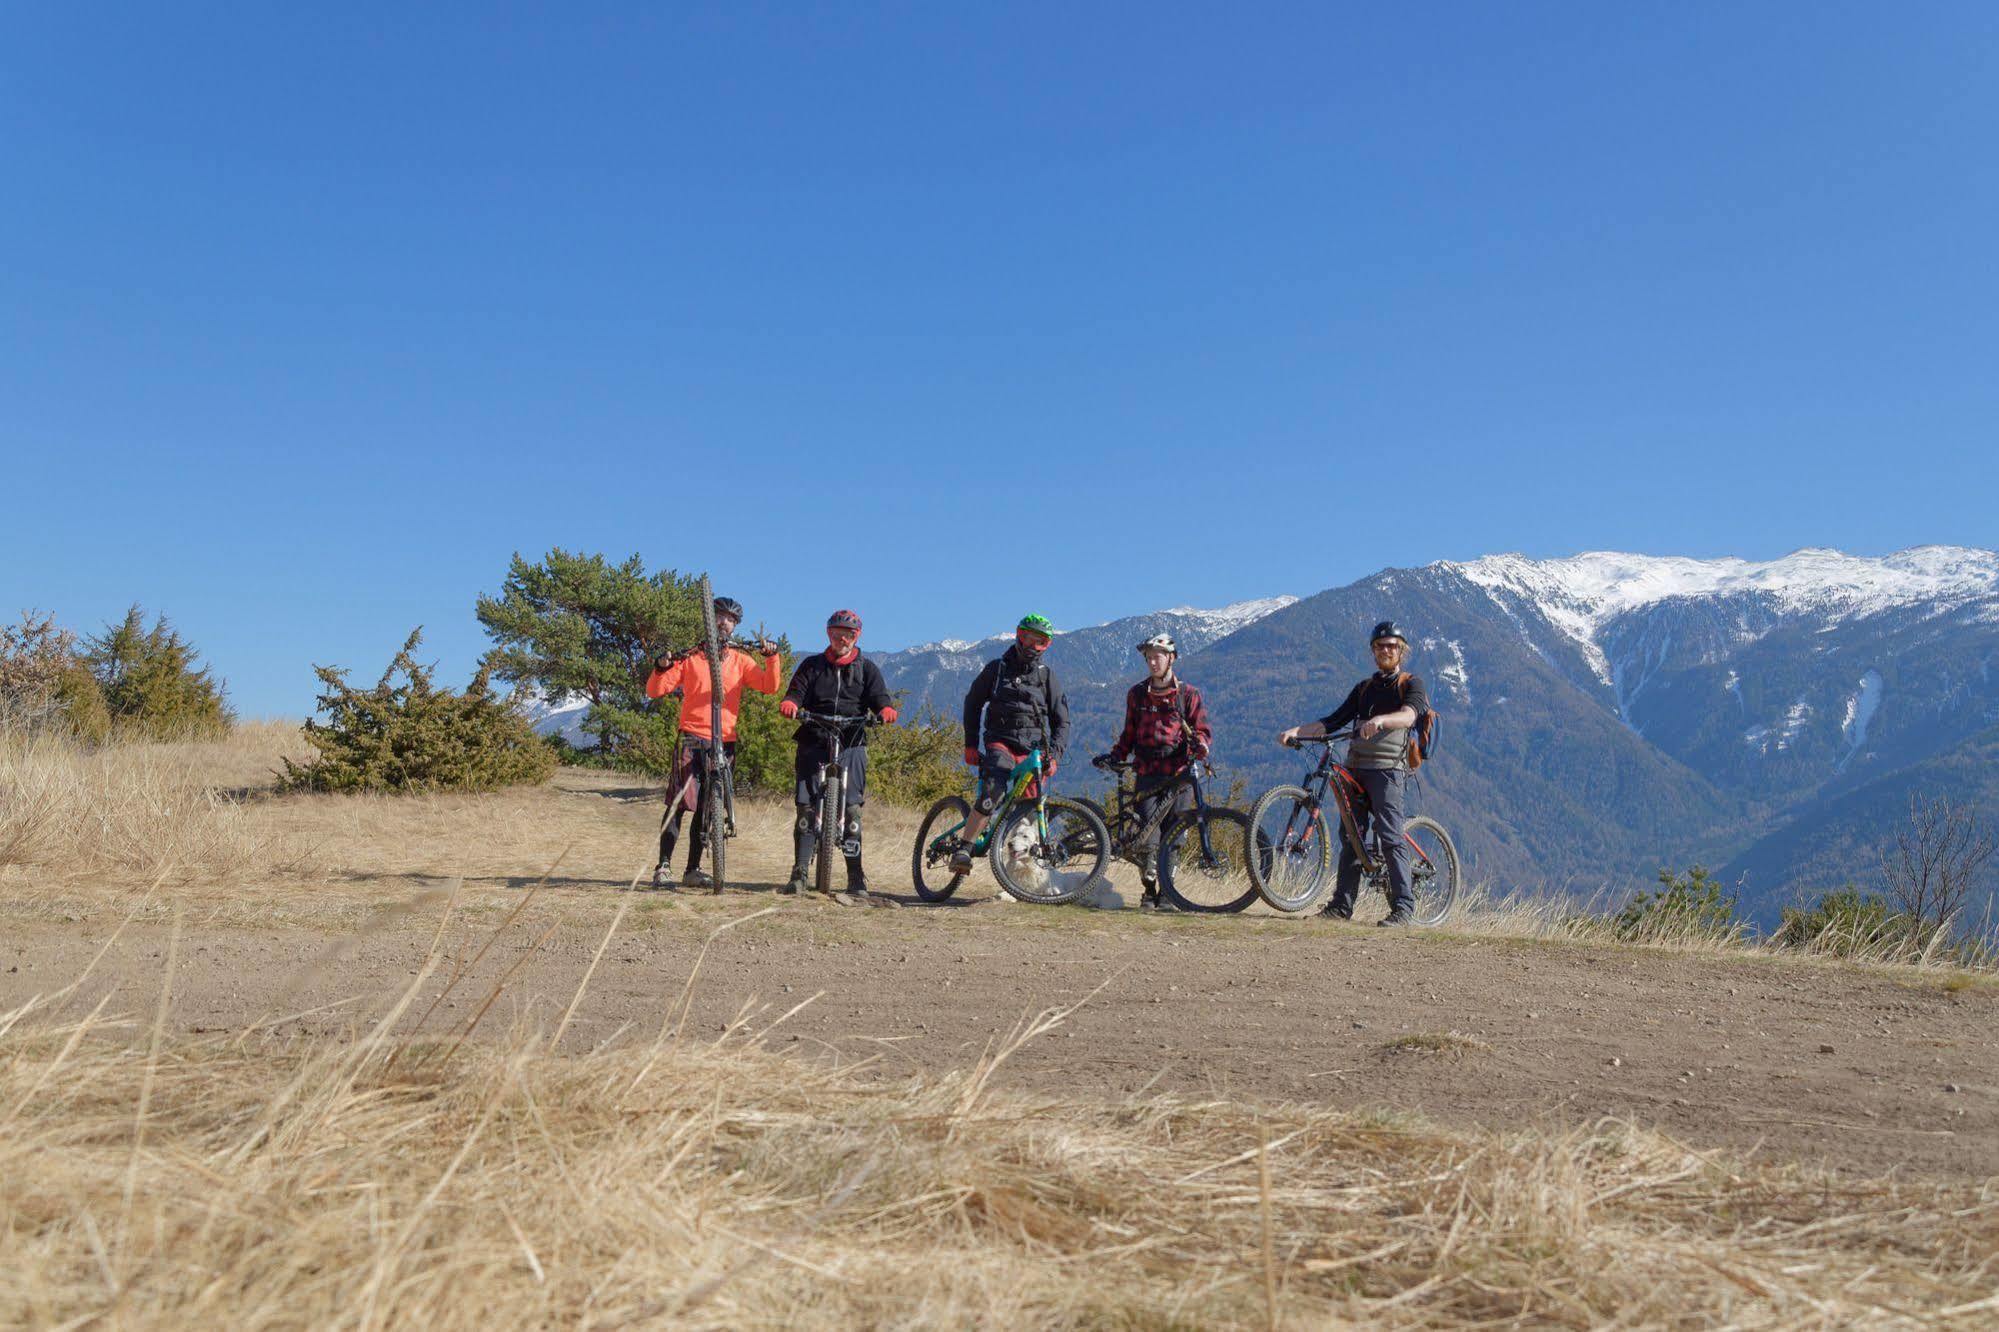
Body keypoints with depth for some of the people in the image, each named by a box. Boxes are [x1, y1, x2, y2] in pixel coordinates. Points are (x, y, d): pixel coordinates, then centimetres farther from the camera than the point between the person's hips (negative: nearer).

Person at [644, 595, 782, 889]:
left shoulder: (740, 660, 13)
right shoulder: (689, 657, 7)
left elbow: (770, 686, 0)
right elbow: (655, 691, 3)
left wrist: (772, 658, -14)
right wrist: (662, 668, -16)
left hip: (724, 741, 3)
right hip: (691, 738, -3)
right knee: (679, 802, -10)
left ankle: (693, 870, 14)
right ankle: (662, 867, -6)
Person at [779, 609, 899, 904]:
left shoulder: (867, 669, 14)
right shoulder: (812, 666, 15)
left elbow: (879, 697, 2)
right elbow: (796, 692, 4)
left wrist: (886, 710, -22)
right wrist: (789, 703, -20)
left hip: (851, 745, -1)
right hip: (813, 743, 1)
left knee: (852, 809, -8)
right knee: (806, 806, -6)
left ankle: (856, 878, -5)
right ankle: (800, 874, -2)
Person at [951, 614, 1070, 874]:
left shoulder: (1048, 677, 10)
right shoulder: (997, 668, 8)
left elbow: (1061, 721, 10)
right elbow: (973, 704, 13)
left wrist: (1054, 755, -4)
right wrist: (970, 744, 5)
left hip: (1033, 747, 2)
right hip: (1000, 741, -2)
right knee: (993, 792, -28)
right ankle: (963, 849, -29)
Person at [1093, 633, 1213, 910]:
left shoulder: (1188, 695, 6)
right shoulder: (1137, 694, 14)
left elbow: (1203, 730, 3)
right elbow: (1129, 734, 20)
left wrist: (1199, 745, -19)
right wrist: (1115, 755, 6)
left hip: (1178, 775, -1)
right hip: (1147, 775, 1)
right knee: (1148, 838, -9)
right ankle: (1149, 891, 4)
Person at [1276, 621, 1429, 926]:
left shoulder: (1411, 684, 4)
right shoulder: (1364, 688, 22)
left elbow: (1408, 715, -17)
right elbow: (1333, 721, 15)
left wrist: (1380, 720, -38)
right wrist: (1296, 731, 1)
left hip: (1386, 767, -6)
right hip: (1355, 768, 6)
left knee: (1390, 837, -13)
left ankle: (1403, 906, -11)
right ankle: (1342, 905, 8)